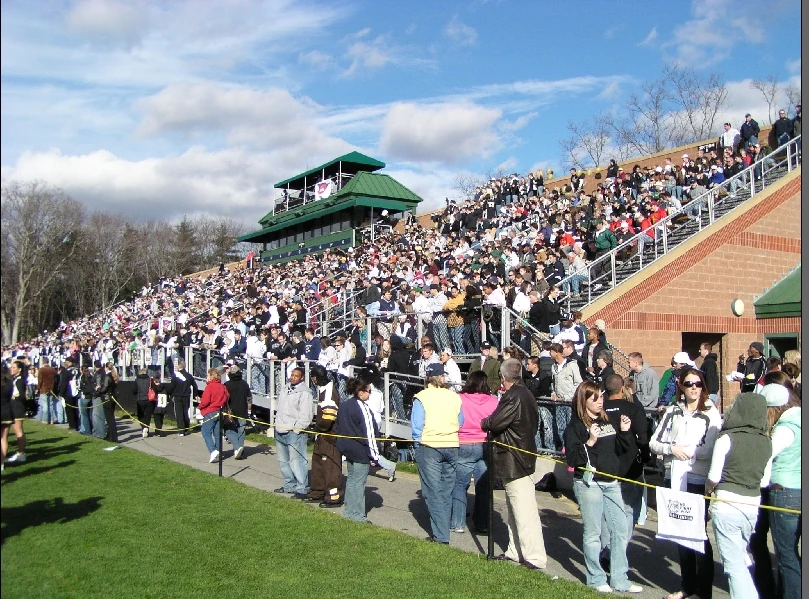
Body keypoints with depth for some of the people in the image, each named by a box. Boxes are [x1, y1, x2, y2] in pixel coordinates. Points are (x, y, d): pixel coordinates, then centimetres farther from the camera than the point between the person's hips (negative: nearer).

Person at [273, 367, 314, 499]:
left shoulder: (304, 393, -13)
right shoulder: (285, 389, 14)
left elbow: (306, 416, -17)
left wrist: (295, 428, -18)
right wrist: (277, 425, 16)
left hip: (294, 433, -9)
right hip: (280, 432, 9)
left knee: (296, 462, -10)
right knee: (283, 461, 17)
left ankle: (302, 489, -3)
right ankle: (289, 485, 31)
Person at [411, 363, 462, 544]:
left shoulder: (421, 397, -9)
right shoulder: (455, 397, 0)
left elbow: (416, 426, -9)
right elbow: (461, 422, 6)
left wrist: (417, 444, 3)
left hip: (429, 447, -4)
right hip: (452, 447, 4)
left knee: (433, 492, 1)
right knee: (446, 491, 15)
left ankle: (441, 535, -1)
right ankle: (443, 530, 24)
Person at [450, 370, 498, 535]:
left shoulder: (459, 399, -8)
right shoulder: (493, 401, -3)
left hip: (464, 447, -2)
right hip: (486, 447, 2)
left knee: (459, 484, 9)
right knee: (484, 486, 10)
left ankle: (457, 523, 10)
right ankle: (482, 524, 16)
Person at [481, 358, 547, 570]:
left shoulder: (513, 397, -20)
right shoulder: (526, 395, 12)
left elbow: (495, 423, -24)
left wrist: (484, 423, -1)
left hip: (515, 462, -11)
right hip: (524, 456, 11)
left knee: (523, 511, -6)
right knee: (515, 509, 19)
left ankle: (535, 557, -1)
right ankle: (515, 551, 28)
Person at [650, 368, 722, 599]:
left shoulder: (711, 413, -4)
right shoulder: (672, 411, 9)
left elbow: (713, 449, -15)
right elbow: (654, 442, 5)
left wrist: (687, 450, -10)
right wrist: (672, 448, -12)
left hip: (698, 480, -4)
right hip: (673, 478, 5)